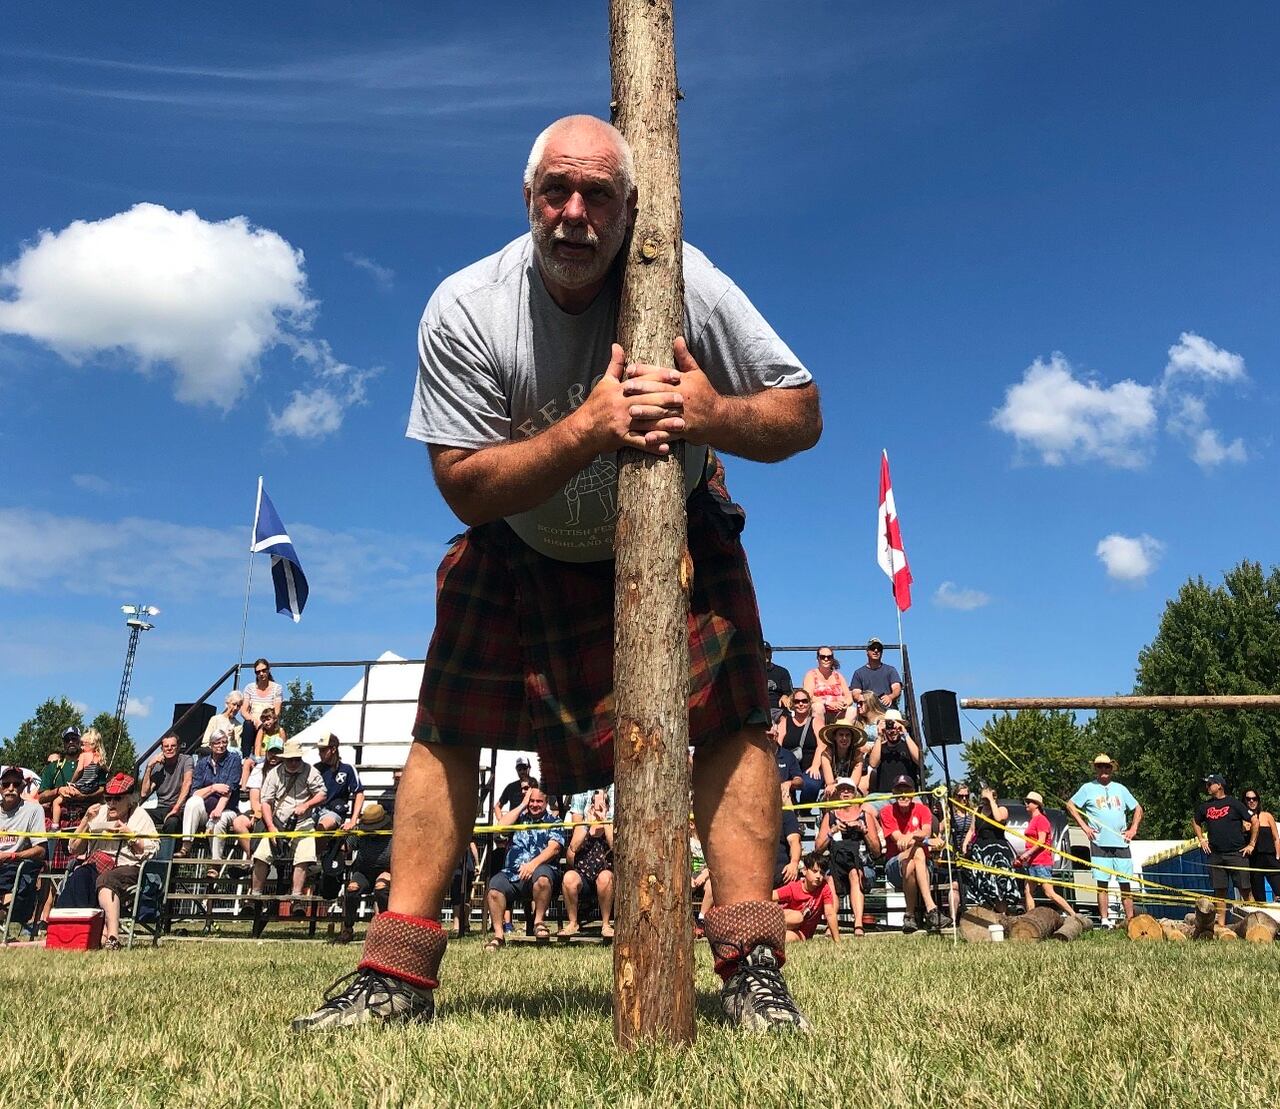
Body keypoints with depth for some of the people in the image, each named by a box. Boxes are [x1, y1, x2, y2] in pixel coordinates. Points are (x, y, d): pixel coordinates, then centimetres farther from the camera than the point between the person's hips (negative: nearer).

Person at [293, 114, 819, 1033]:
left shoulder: (684, 283, -20)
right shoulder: (464, 311, -21)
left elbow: (803, 413, -16)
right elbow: (467, 488, -22)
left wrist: (715, 415, -38)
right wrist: (588, 427, -37)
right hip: (522, 552, 1)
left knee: (730, 712, -17)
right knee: (447, 728, -3)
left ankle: (753, 965, -6)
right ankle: (399, 974, 9)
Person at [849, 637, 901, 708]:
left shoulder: (891, 670, 19)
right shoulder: (859, 673, 19)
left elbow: (897, 689, 5)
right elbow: (855, 695, 10)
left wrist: (890, 697, -18)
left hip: (888, 710, 0)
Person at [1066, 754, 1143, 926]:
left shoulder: (1120, 788, 14)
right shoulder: (1088, 788, 5)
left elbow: (1138, 809, 22)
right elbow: (1070, 805, 7)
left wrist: (1133, 829, 9)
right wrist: (1084, 826, -1)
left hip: (1121, 844, 3)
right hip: (1099, 844, -3)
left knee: (1126, 884, 4)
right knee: (1102, 884, -3)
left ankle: (1130, 920, 9)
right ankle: (1104, 920, 1)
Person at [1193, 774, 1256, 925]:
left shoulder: (1233, 802, -2)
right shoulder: (1205, 806, 11)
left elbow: (1254, 822, -1)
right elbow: (1195, 822, 27)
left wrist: (1251, 845, -3)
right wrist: (1202, 840, 16)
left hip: (1236, 853, -4)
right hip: (1215, 854, 4)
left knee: (1245, 890, -4)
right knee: (1219, 890, 6)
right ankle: (1221, 924, 11)